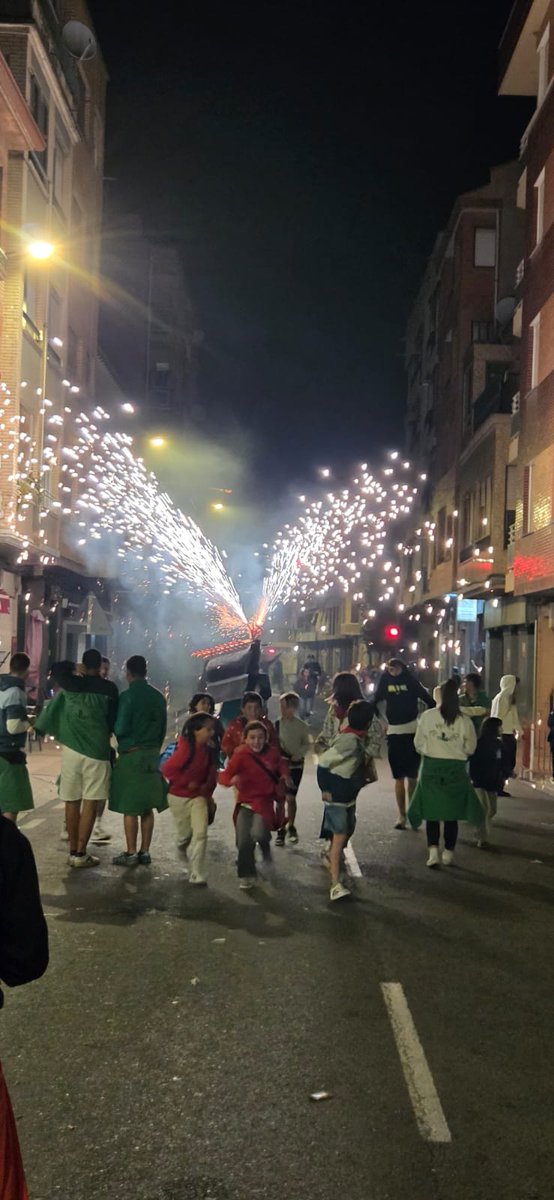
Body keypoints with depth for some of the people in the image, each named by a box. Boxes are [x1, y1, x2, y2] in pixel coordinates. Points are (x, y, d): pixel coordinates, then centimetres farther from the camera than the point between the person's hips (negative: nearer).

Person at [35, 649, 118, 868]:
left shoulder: (71, 683, 2)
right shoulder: (109, 688, -1)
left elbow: (57, 667, 19)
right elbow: (113, 719, 7)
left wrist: (75, 671, 17)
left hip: (71, 747, 2)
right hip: (97, 749, -2)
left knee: (72, 801, 9)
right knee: (90, 802, 0)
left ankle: (72, 852, 13)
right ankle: (81, 854, -3)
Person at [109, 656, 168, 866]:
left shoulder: (128, 696, -13)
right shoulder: (158, 697, 7)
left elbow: (120, 729, -14)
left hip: (131, 756, -6)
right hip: (151, 756, 6)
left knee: (130, 808, 0)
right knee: (147, 808, 11)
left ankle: (131, 854, 3)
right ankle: (145, 852, 15)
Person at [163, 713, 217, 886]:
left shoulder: (206, 750, -2)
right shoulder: (186, 748, -23)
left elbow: (210, 772, 11)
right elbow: (168, 769, -25)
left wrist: (208, 793, 4)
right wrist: (187, 783, -21)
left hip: (199, 796, 4)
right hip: (179, 796, -4)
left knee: (200, 833, -10)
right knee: (185, 835, 10)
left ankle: (197, 876, -5)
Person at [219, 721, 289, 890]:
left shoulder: (273, 753, -3)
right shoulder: (240, 755, -13)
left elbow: (281, 764, 20)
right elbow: (225, 775, -22)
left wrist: (284, 775, 2)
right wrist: (232, 779, -43)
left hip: (265, 800, 0)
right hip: (245, 801, 0)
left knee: (258, 833, -23)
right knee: (243, 841, -2)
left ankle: (265, 845, 14)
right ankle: (246, 876, 19)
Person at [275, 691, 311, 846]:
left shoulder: (301, 726, -4)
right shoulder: (276, 724, -6)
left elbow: (306, 745, 2)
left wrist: (294, 756, -11)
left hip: (296, 765, 0)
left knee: (290, 797, 4)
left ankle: (291, 827, 24)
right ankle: (281, 830, 10)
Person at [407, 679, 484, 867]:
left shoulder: (428, 716, -7)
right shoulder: (464, 720, -7)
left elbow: (418, 743, 0)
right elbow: (470, 748, 0)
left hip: (432, 768, 0)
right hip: (456, 769, 0)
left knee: (432, 812, 7)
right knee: (452, 814, 11)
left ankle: (433, 852, -3)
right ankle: (448, 853, 17)